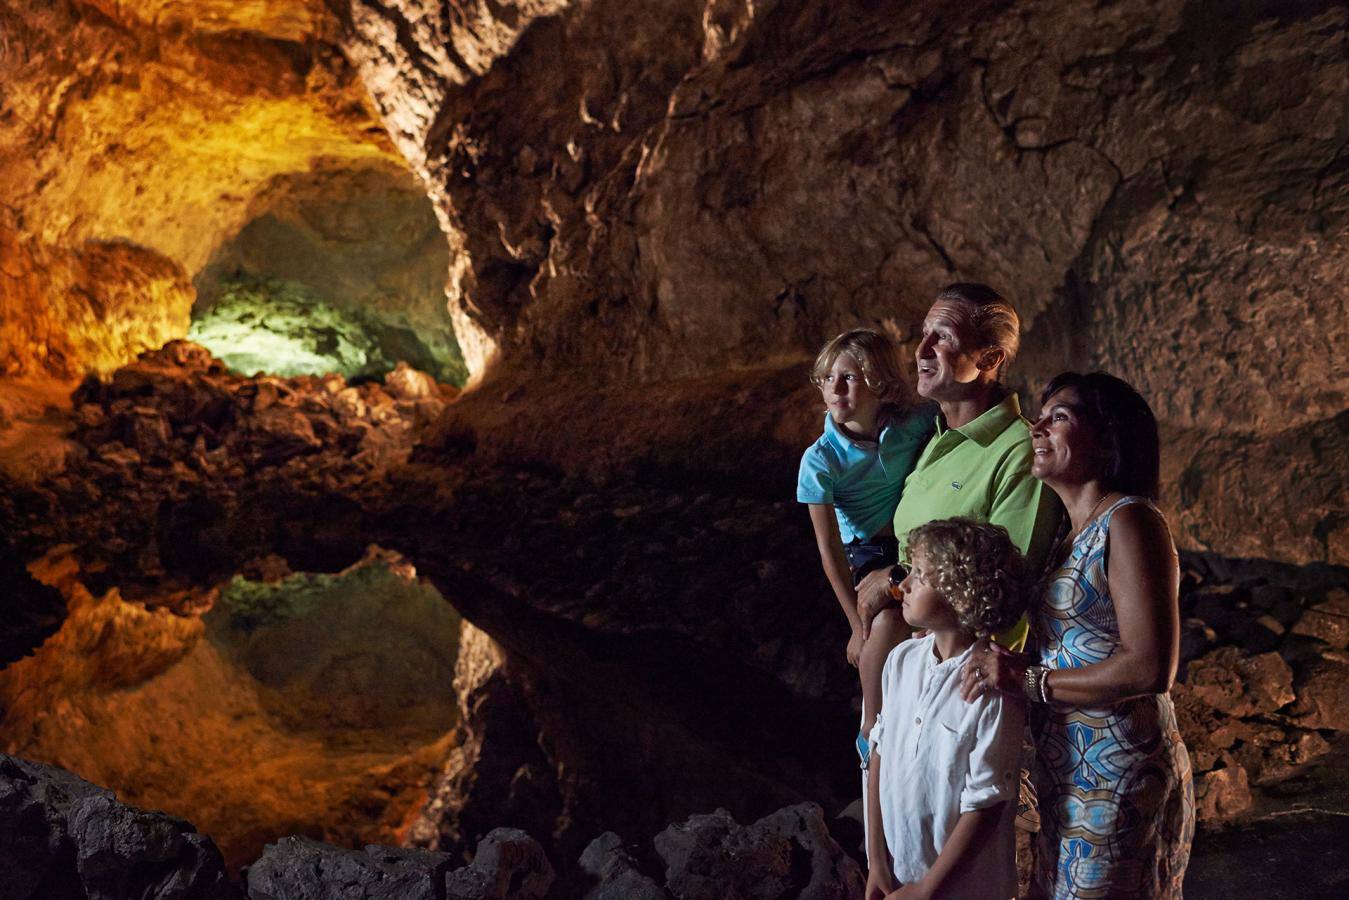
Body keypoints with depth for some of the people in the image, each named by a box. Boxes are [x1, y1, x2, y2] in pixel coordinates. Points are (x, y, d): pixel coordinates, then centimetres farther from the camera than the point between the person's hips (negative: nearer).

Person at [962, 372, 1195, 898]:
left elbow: (1151, 669, -22)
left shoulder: (1129, 521, -15)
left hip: (1117, 782, -8)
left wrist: (1030, 681, -18)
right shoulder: (1073, 538, 13)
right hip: (1067, 777, 8)